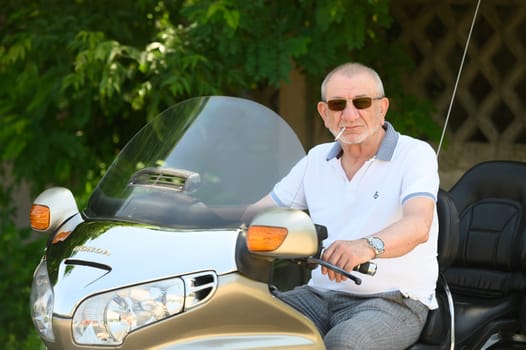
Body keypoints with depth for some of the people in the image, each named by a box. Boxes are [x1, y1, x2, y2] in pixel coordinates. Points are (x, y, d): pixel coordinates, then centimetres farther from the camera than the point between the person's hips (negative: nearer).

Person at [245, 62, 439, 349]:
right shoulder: (317, 159, 15)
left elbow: (418, 225, -23)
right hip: (320, 294, 5)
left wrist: (368, 246, -45)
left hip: (394, 300, -5)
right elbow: (258, 213, 16)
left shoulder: (416, 154, -4)